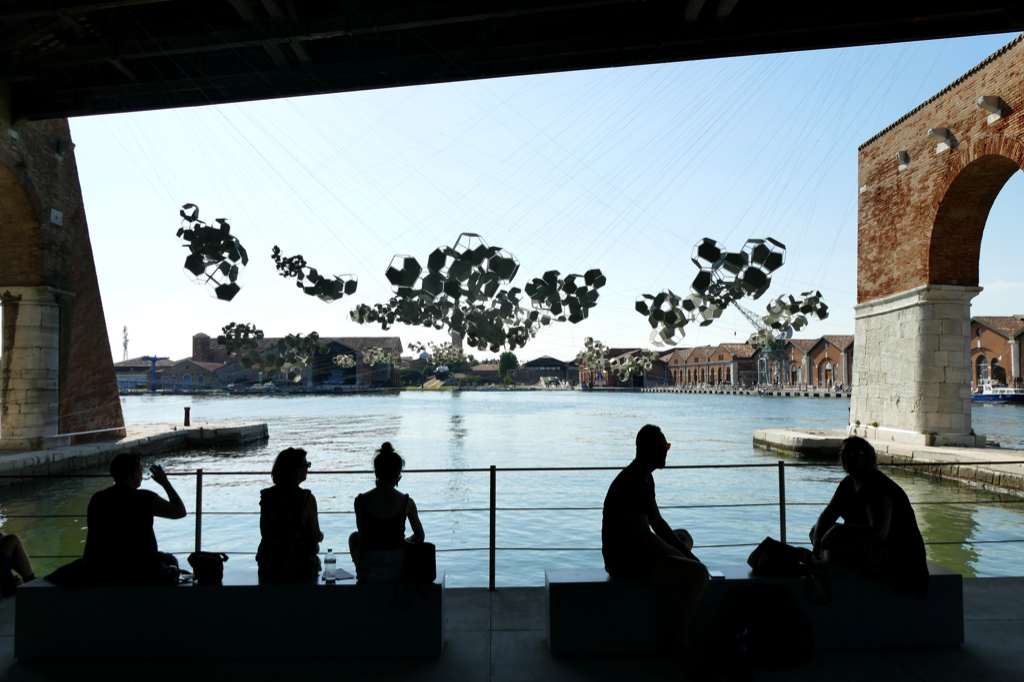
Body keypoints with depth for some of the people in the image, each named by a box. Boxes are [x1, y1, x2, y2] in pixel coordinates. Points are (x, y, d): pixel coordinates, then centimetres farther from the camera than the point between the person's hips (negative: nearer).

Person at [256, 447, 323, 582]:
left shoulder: (266, 496, -5)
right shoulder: (307, 499, -19)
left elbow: (265, 533, 7)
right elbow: (317, 537, -9)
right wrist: (320, 536, 14)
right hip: (298, 571, -4)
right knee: (316, 560, 31)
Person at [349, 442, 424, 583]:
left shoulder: (361, 501, -11)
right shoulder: (407, 502, -11)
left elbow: (362, 534, 5)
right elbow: (420, 537, 2)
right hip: (397, 570, 0)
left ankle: (358, 572, 49)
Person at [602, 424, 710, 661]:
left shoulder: (645, 477, 10)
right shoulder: (634, 482, -23)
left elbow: (657, 521, 16)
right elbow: (645, 535, -25)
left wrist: (682, 549, 6)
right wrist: (676, 553, -10)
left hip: (634, 550, 11)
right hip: (625, 560, -11)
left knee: (685, 536, 32)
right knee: (699, 573, -23)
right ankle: (679, 641, -5)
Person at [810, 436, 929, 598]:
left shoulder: (877, 486, -21)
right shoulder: (847, 484, 7)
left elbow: (879, 533, -32)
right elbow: (825, 517, 9)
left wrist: (841, 528, -34)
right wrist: (817, 538, -10)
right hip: (869, 547, 10)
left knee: (836, 543, -32)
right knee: (817, 530, 9)